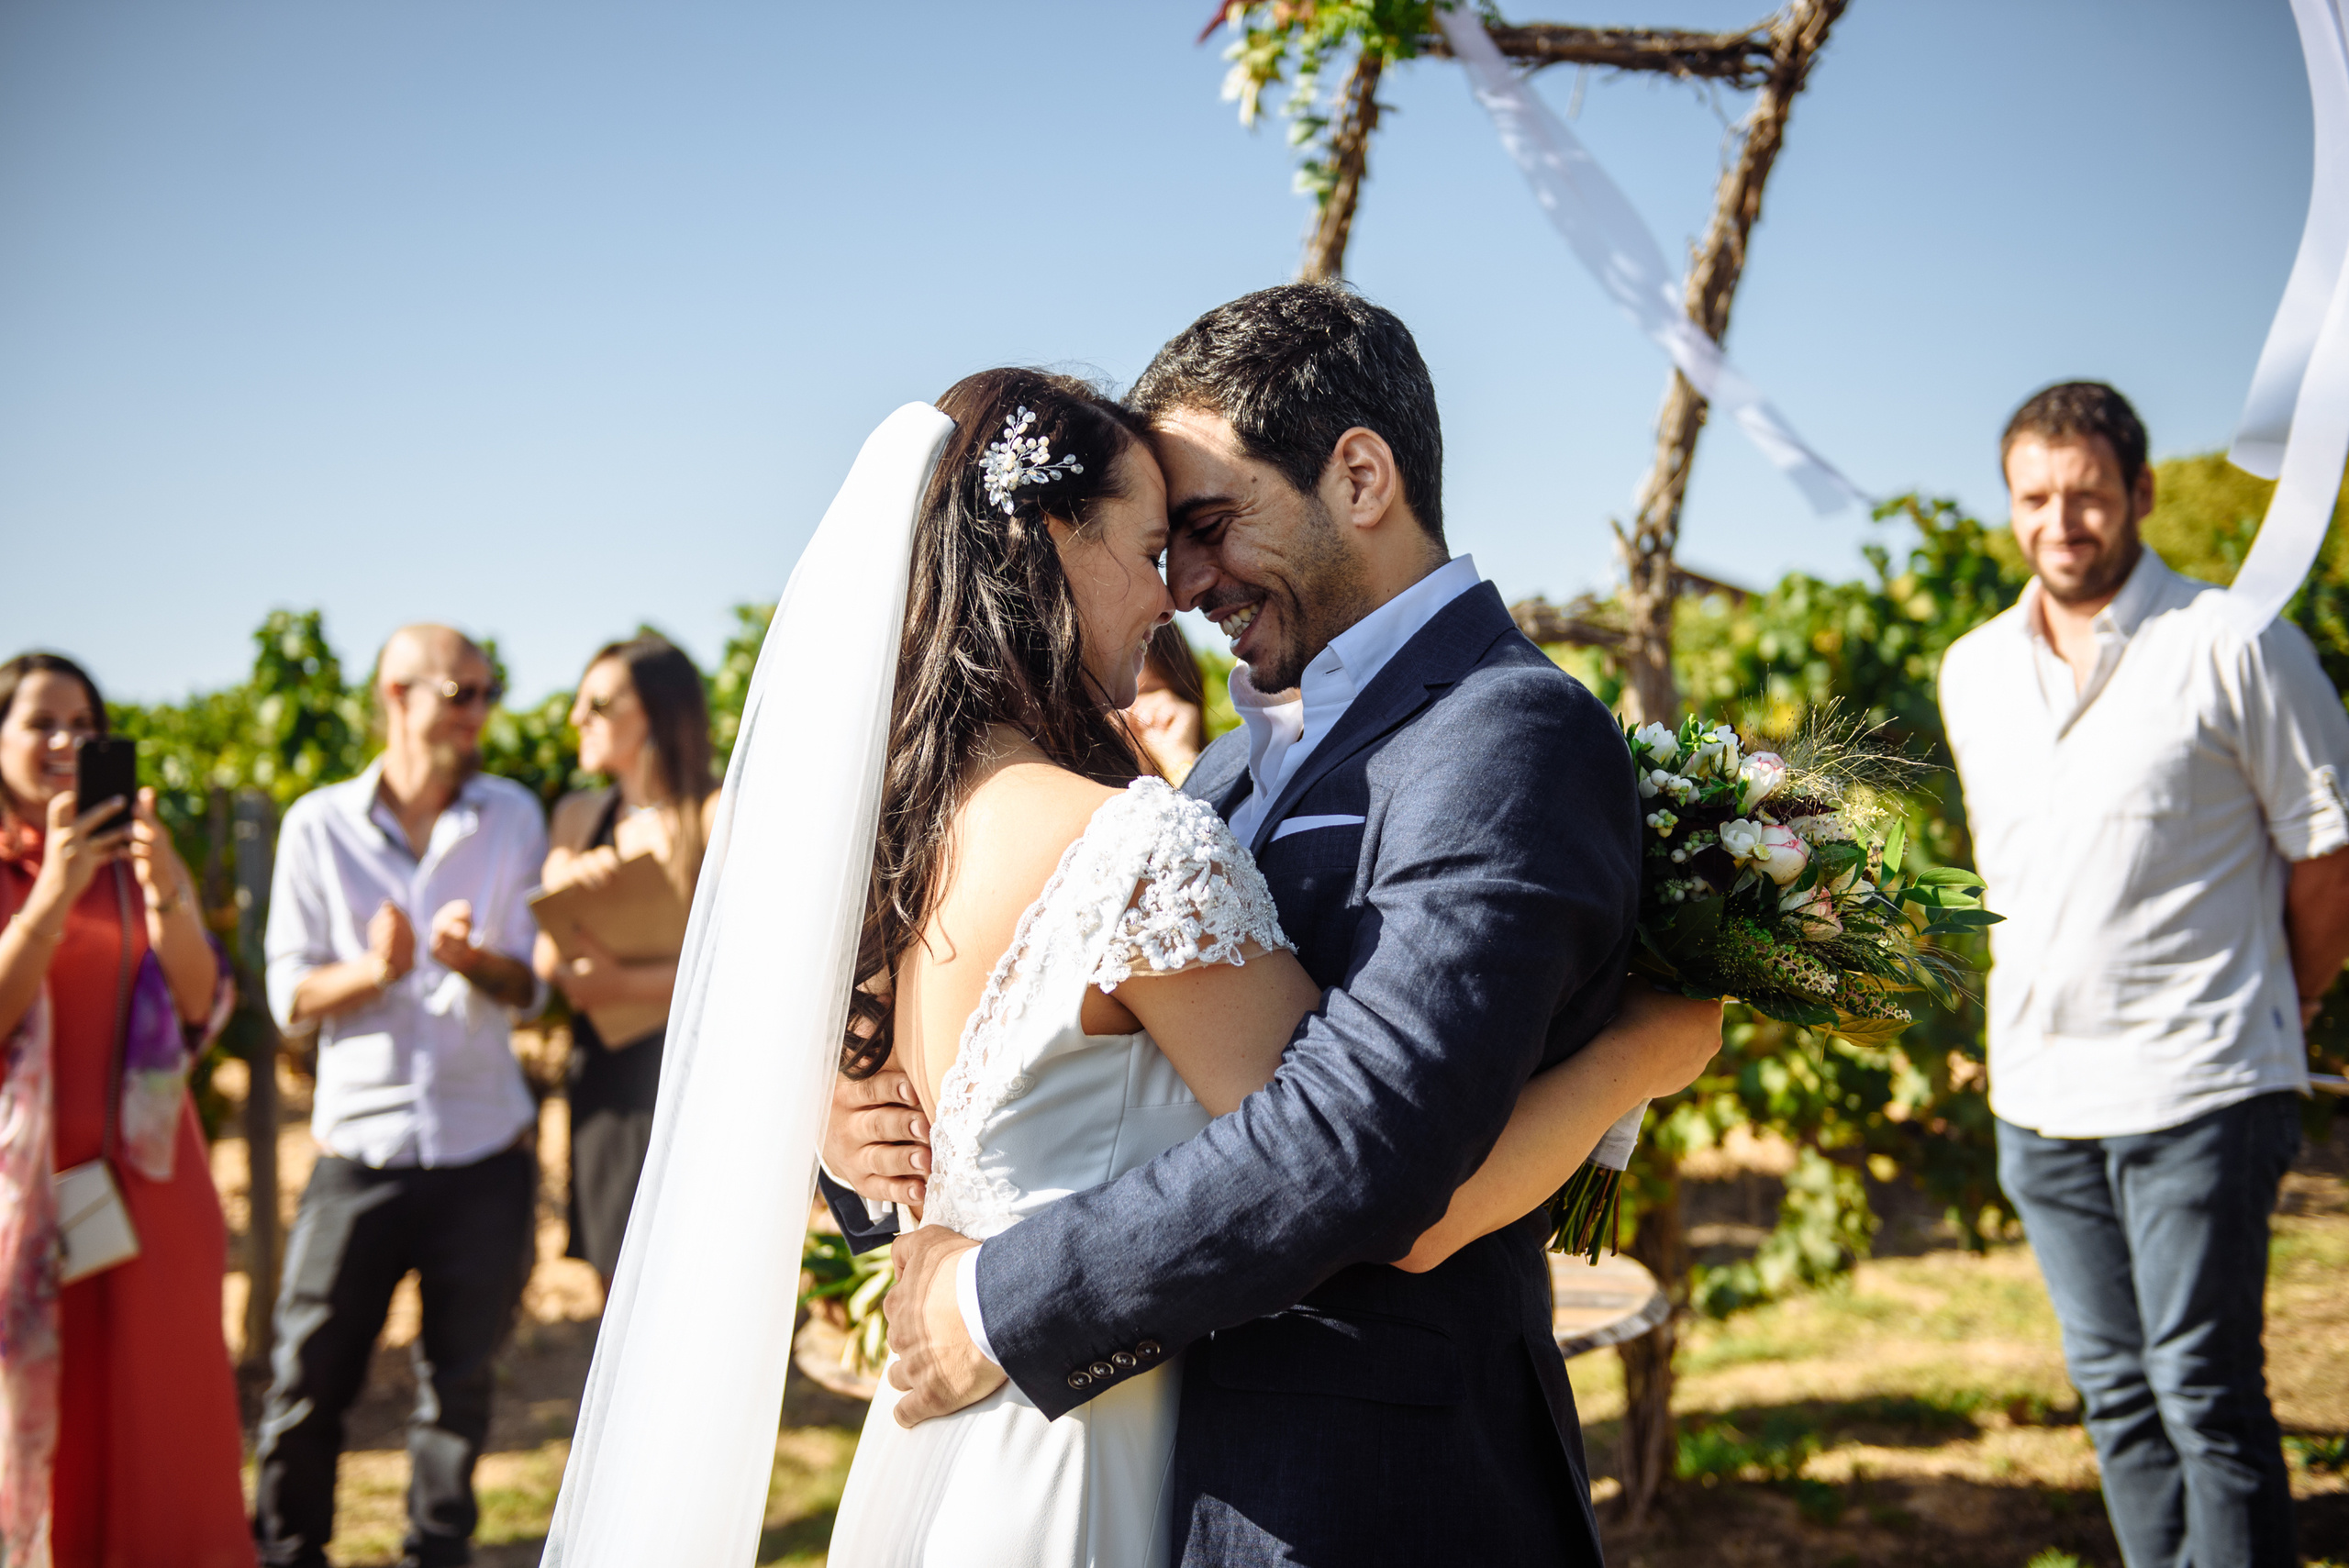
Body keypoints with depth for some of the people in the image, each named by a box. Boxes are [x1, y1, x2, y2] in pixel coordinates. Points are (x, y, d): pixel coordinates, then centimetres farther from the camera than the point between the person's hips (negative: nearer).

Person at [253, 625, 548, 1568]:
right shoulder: (319, 826, 1)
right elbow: (290, 995, -2)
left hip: (484, 1147, 1)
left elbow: (531, 987, 4)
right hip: (361, 1144, -1)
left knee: (460, 1375, 9)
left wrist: (473, 961, -18)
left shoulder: (513, 816, 5)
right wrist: (375, 970, -21)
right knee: (310, 1372, 1)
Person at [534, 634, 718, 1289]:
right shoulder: (579, 817, 13)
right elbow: (544, 964, 10)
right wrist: (563, 887, -9)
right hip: (604, 1085, 6)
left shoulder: (719, 814, -6)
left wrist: (627, 983, -18)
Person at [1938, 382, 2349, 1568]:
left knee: (2206, 1393, -3)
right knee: (2115, 1392, 13)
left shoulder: (2235, 646, -8)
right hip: (2037, 1098, 6)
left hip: (2196, 1091, -5)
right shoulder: (1973, 672, 9)